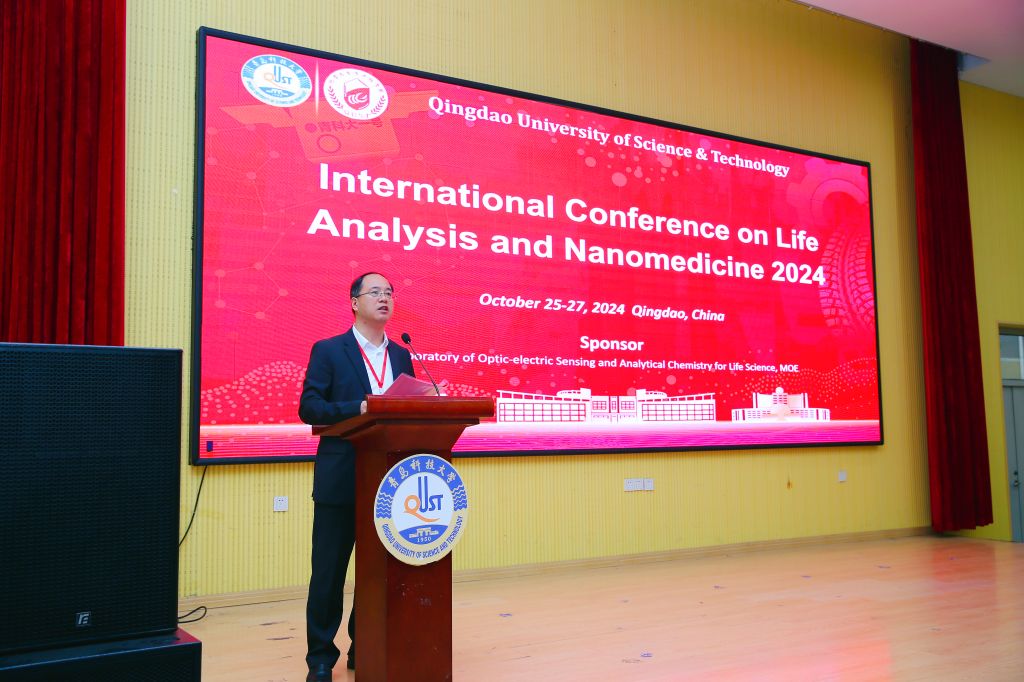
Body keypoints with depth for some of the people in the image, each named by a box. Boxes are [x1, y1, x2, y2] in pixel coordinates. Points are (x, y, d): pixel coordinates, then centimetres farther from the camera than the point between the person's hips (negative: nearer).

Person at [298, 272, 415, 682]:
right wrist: (358, 409, -22)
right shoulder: (328, 351, -1)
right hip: (340, 479, -4)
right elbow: (308, 407, -9)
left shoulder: (401, 356, 13)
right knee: (329, 571, 3)